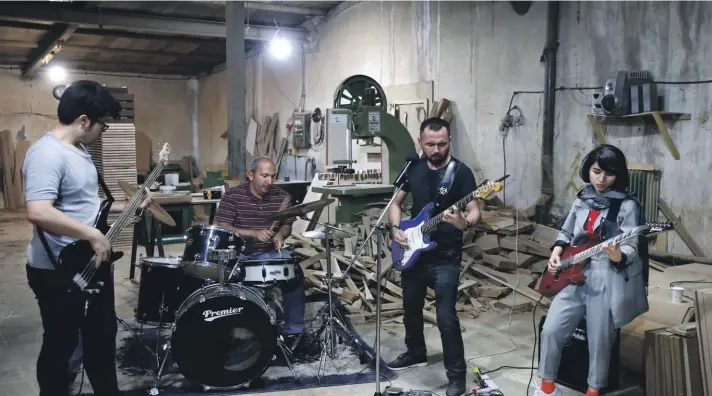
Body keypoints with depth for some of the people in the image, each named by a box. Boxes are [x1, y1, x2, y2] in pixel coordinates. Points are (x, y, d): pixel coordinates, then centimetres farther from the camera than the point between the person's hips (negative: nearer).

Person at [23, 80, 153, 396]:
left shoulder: (79, 150, 10)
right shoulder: (47, 153, -22)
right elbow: (38, 212, -34)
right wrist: (93, 236, -28)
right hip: (58, 272, -10)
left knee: (103, 336, 21)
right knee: (60, 346, 8)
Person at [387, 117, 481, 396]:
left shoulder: (461, 172, -10)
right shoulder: (413, 168, 4)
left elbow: (475, 211, -14)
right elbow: (396, 202, 13)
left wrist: (464, 223, -36)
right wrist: (395, 229, -3)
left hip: (445, 258, -6)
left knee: (446, 316, -9)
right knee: (411, 308, 19)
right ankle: (416, 353, 43)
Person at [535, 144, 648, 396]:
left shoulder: (627, 205, -8)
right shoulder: (582, 199, 9)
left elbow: (630, 248, -15)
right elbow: (566, 232, 20)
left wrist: (618, 256, -38)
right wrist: (557, 252, 2)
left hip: (607, 281, -5)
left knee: (599, 341, 5)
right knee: (551, 330, -2)